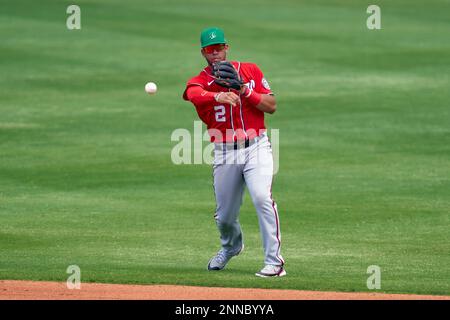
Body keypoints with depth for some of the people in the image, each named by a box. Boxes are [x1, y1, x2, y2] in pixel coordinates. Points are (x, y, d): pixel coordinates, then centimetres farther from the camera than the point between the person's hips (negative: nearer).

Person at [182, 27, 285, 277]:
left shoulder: (250, 71, 6)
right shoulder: (199, 82, 1)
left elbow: (272, 106, 0)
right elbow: (194, 94, -26)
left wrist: (243, 89, -13)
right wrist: (219, 96, -47)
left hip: (256, 147, -1)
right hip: (225, 154, 1)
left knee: (262, 198, -23)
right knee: (225, 215, 8)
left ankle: (274, 262, -22)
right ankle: (232, 246, 44)